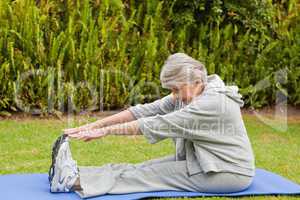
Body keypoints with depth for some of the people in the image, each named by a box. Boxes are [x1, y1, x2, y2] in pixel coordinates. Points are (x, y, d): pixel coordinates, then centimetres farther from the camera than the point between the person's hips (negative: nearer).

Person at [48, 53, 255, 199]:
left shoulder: (212, 102, -25)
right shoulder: (192, 93, 2)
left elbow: (156, 125, -26)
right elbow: (146, 111, -4)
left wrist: (106, 131, -22)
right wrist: (95, 124, -10)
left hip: (231, 173, -8)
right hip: (205, 162, 8)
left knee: (154, 174, -18)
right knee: (146, 167, -7)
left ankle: (75, 181, -24)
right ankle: (75, 175, -15)